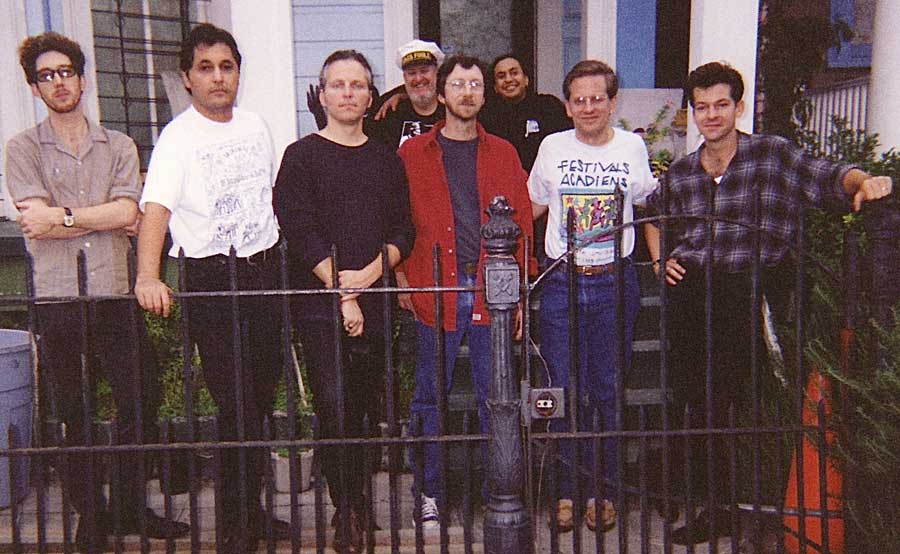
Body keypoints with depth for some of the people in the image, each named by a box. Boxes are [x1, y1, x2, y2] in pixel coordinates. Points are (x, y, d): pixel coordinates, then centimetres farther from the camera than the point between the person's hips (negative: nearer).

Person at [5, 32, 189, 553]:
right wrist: (102, 216, -8)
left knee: (142, 399, 5)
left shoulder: (119, 146, 9)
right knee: (75, 415, 9)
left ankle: (130, 507, 24)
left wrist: (63, 217, -10)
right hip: (57, 299, -1)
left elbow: (127, 212, -6)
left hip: (115, 294, 2)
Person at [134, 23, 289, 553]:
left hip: (266, 268, 6)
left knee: (264, 394, 13)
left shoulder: (256, 125, 9)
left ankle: (251, 508, 31)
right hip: (212, 276, -5)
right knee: (237, 405, -5)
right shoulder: (178, 138, -9)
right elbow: (156, 208, -22)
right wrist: (148, 276, -38)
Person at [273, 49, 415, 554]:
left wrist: (370, 273, -8)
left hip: (377, 302, 3)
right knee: (337, 410, -7)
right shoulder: (302, 156, 4)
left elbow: (404, 231, 10)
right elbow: (301, 231, -6)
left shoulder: (388, 160, 15)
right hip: (322, 305, -3)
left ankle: (363, 502, 20)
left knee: (375, 408, 5)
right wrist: (342, 293, -11)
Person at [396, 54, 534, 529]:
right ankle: (430, 491, 19)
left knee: (494, 396, 8)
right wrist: (402, 280, -3)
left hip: (492, 290, 1)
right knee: (431, 395, 6)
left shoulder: (503, 153, 11)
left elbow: (522, 223, 9)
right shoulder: (413, 154, 6)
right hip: (434, 290, -1)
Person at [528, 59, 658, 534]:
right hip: (561, 282, 0)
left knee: (609, 391, 6)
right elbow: (530, 210, 13)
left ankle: (603, 490, 19)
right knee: (566, 391, 1)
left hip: (615, 282, 0)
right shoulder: (552, 147, 4)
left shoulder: (632, 147, 5)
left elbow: (648, 208, 19)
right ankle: (570, 490, 15)